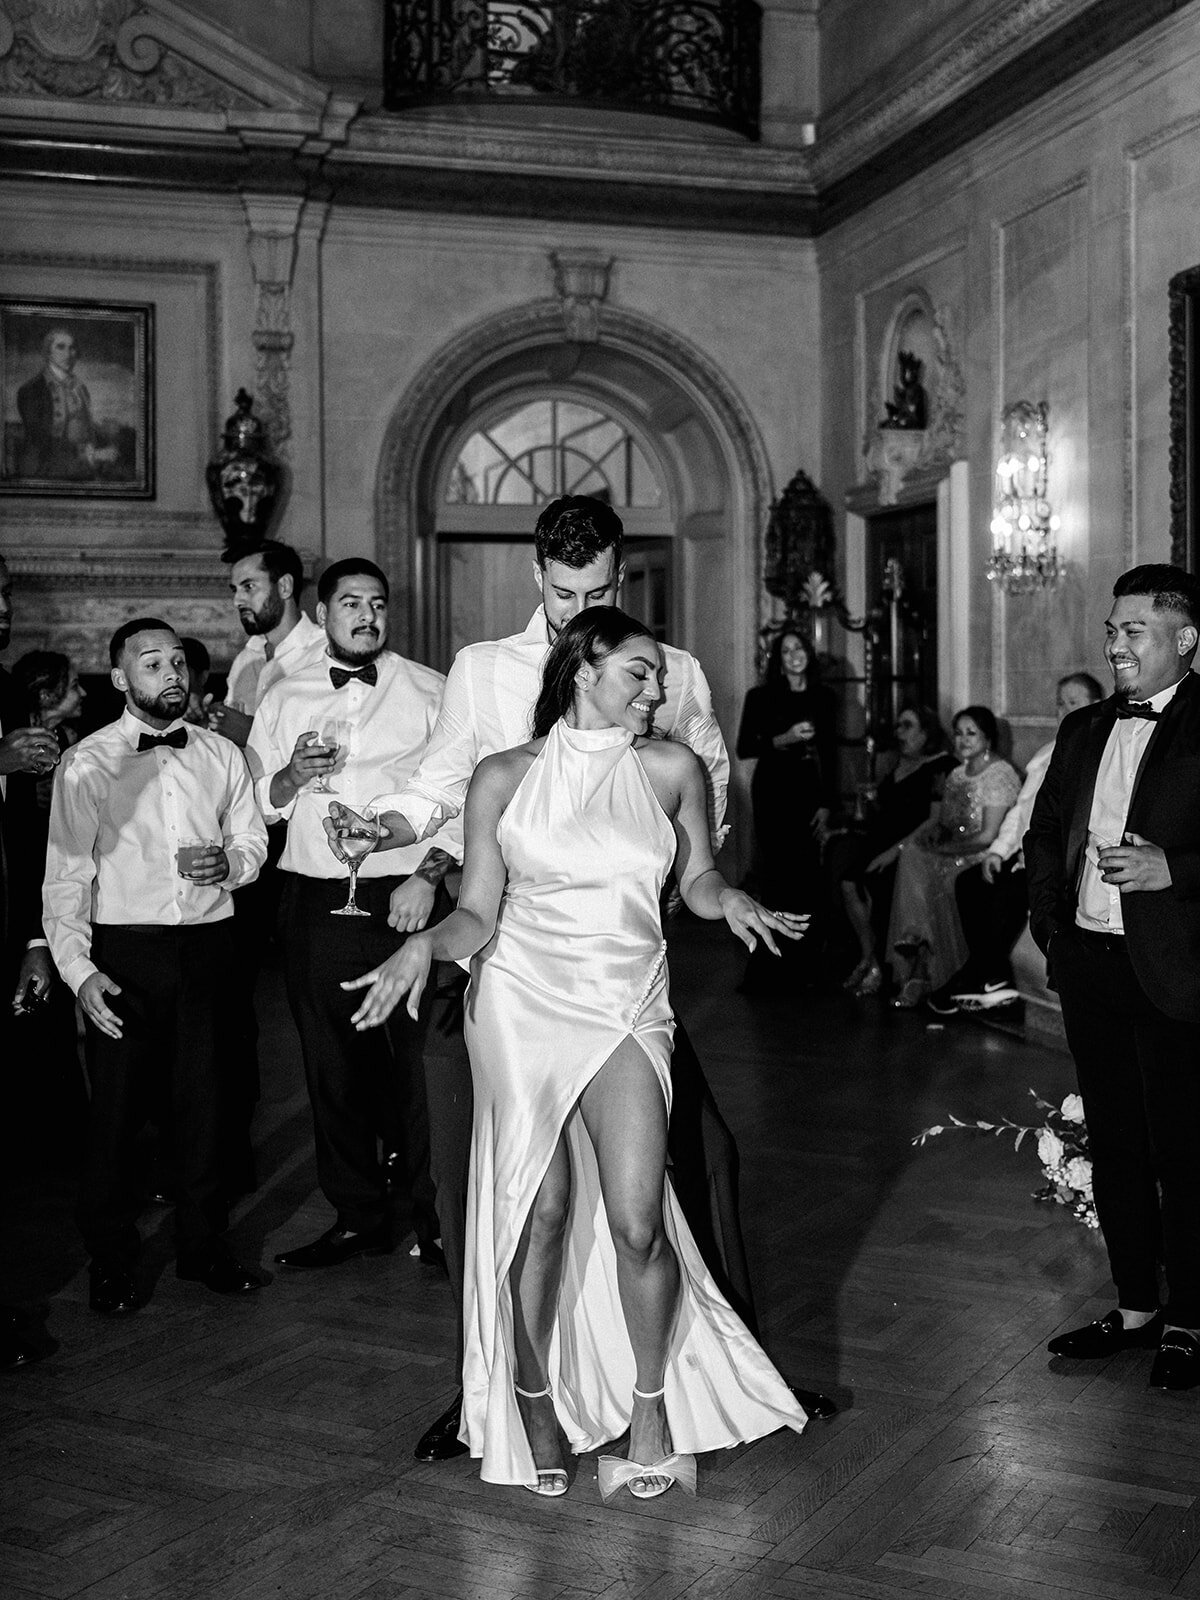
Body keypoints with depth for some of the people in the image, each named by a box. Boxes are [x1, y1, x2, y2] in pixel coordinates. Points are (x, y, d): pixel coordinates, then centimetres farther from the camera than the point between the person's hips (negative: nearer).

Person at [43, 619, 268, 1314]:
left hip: (207, 944, 3)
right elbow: (66, 875, -5)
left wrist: (229, 861, -7)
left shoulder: (221, 755, 8)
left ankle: (205, 1244, 25)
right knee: (118, 1105, 2)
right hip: (125, 950, -3)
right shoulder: (87, 764, -2)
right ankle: (112, 1261, 17)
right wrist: (78, 969, -15)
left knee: (204, 1100, 9)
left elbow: (253, 839, 16)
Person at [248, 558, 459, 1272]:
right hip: (317, 902, 3)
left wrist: (431, 873, -13)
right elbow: (254, 804, 12)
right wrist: (291, 777, -7)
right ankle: (359, 1217, 20)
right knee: (334, 1064, 8)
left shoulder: (429, 691, 5)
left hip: (408, 898, -3)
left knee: (419, 1060, -4)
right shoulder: (285, 698, 13)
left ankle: (432, 1214, 10)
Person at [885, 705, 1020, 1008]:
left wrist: (945, 847, -10)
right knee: (910, 856, -20)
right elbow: (944, 823, 18)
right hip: (954, 857, 7)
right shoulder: (957, 774, 18)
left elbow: (988, 836, -14)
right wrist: (934, 832, -4)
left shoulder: (1000, 775, -8)